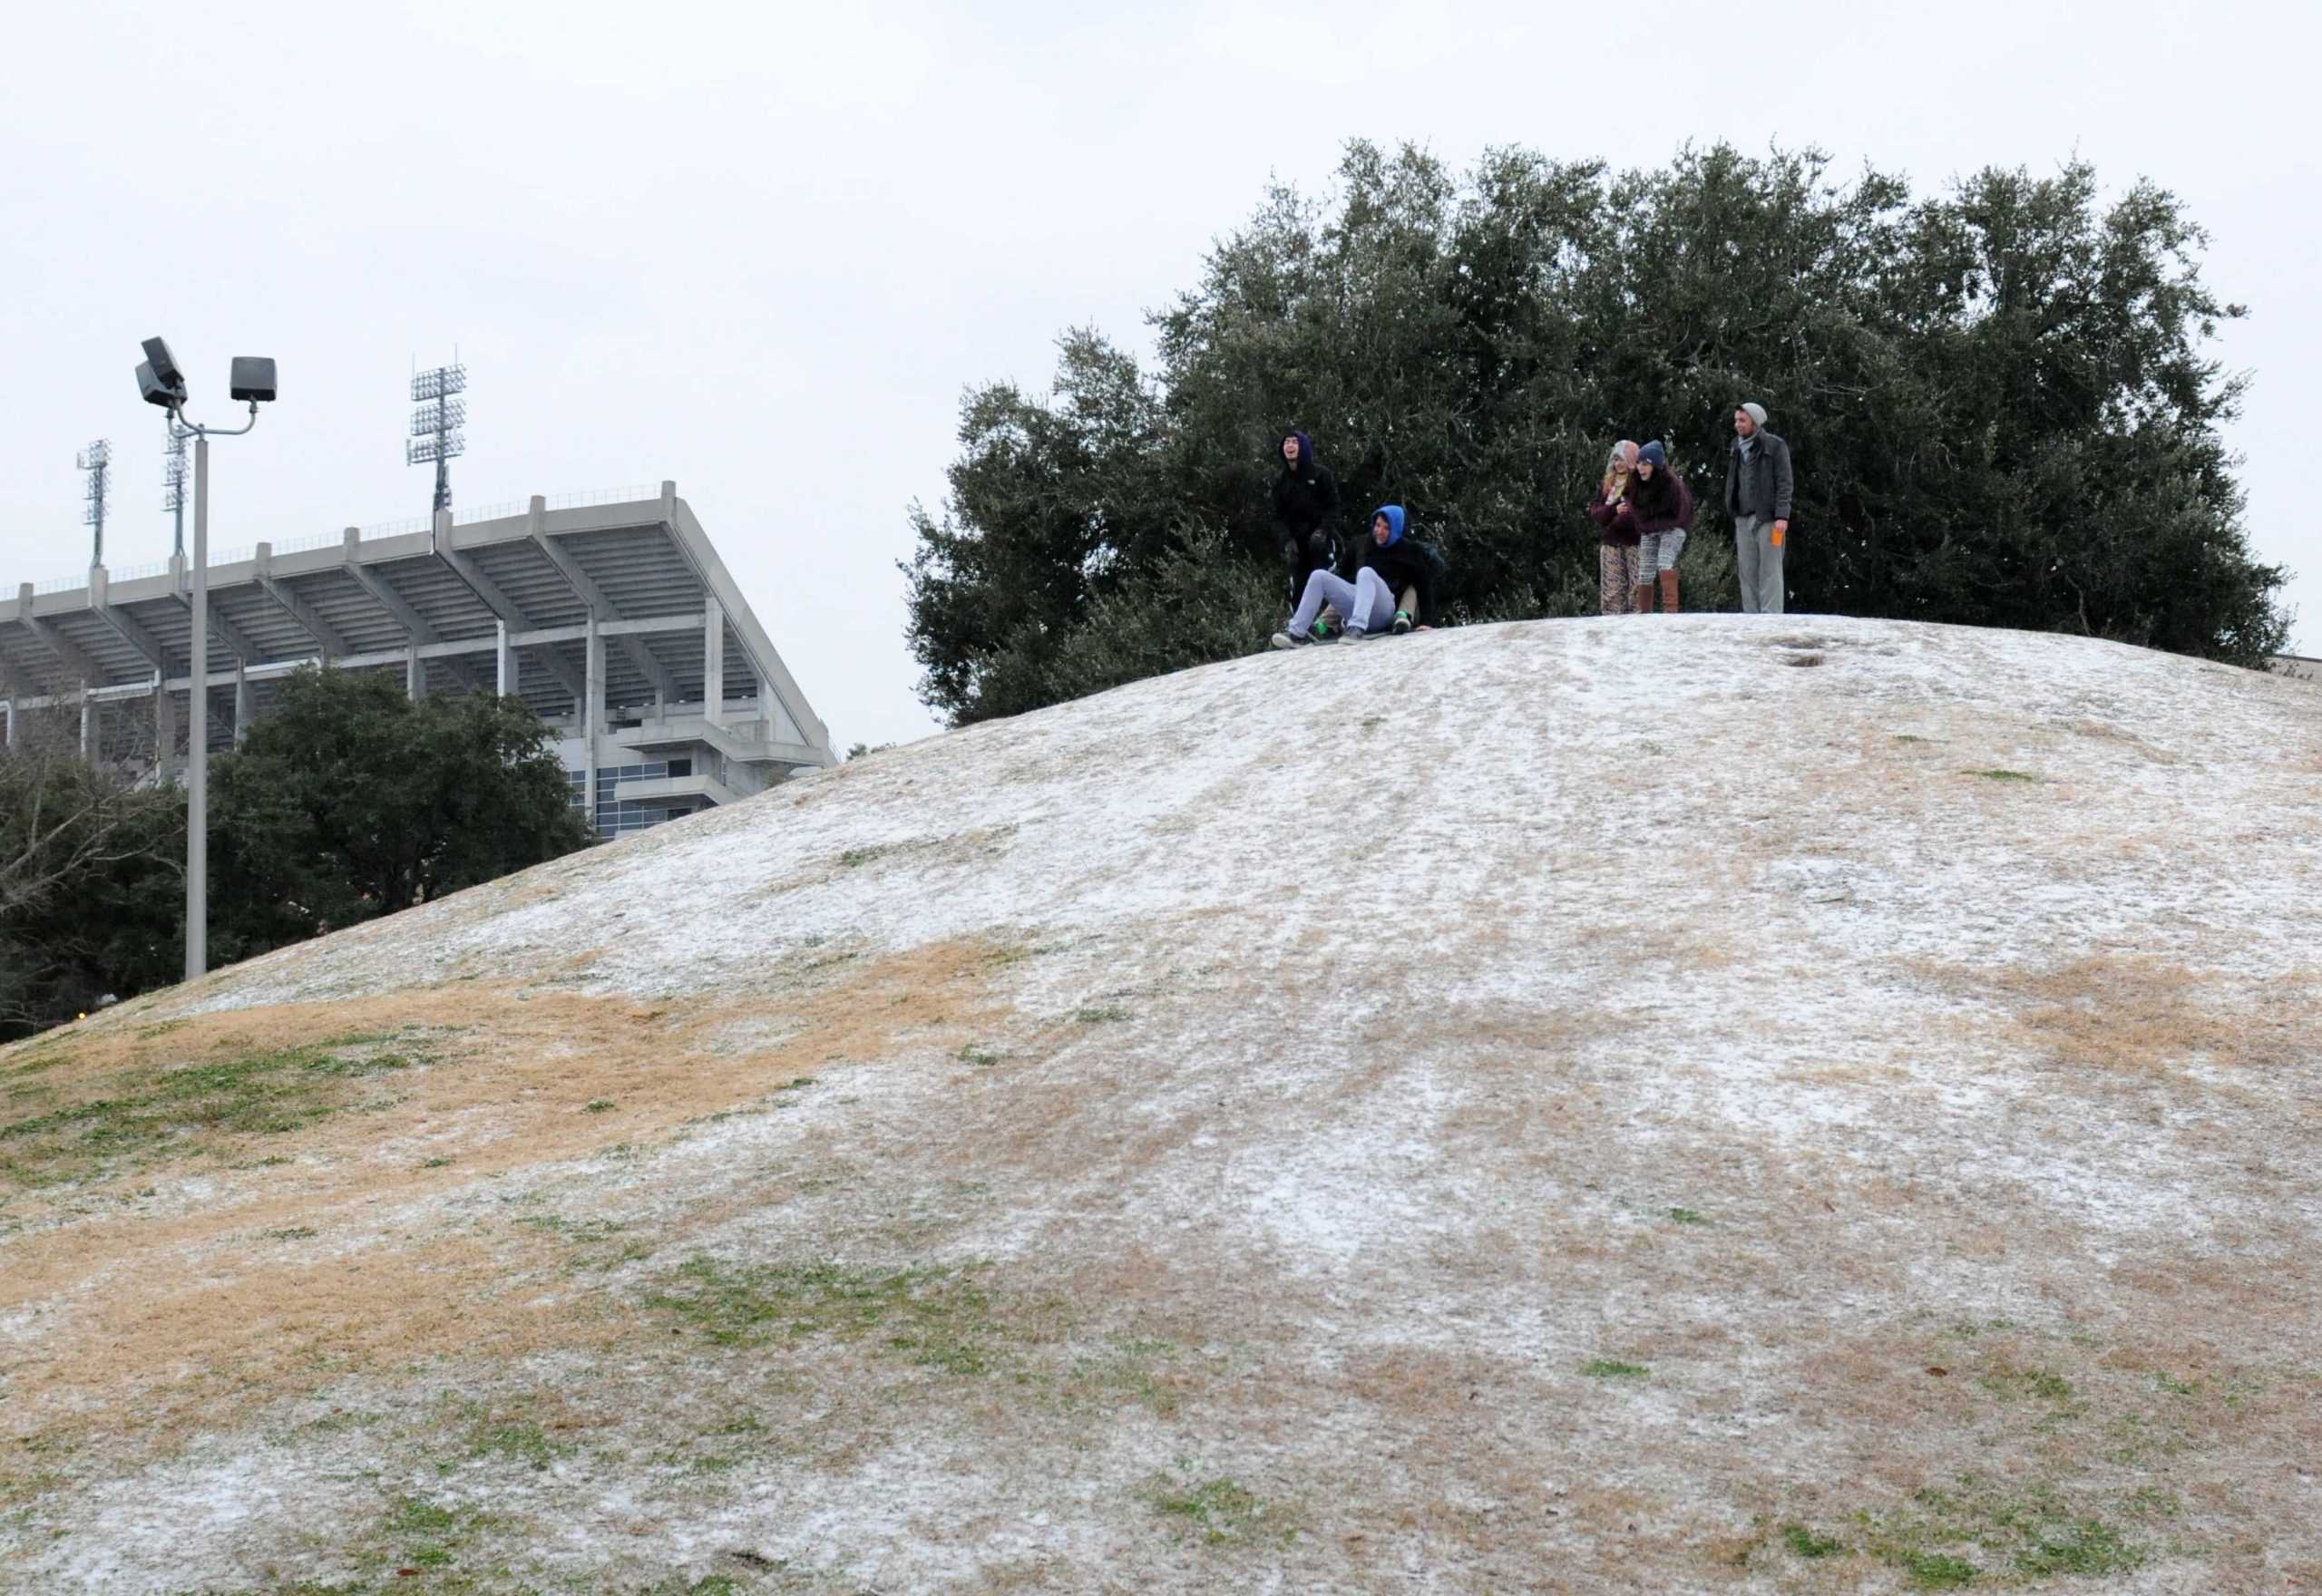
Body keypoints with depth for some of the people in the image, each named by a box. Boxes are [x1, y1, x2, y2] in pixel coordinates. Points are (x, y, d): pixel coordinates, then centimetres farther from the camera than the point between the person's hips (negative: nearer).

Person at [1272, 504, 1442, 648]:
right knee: (1319, 576, -11)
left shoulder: (1408, 551, 2)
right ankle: (1296, 633, -22)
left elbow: (1425, 586, 1)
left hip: (1386, 611, -6)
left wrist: (1427, 622, -8)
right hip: (1359, 600, 6)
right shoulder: (1369, 546, 16)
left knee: (1366, 572, -33)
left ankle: (1357, 628, -49)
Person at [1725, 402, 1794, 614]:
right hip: (1744, 519, 6)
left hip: (1768, 519, -6)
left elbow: (1784, 483, -8)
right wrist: (1734, 513, 15)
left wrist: (1782, 516, -16)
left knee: (1770, 571, -8)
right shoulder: (1737, 449, 16)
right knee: (1747, 572, 3)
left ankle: (1771, 618, -11)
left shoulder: (1775, 446, -3)